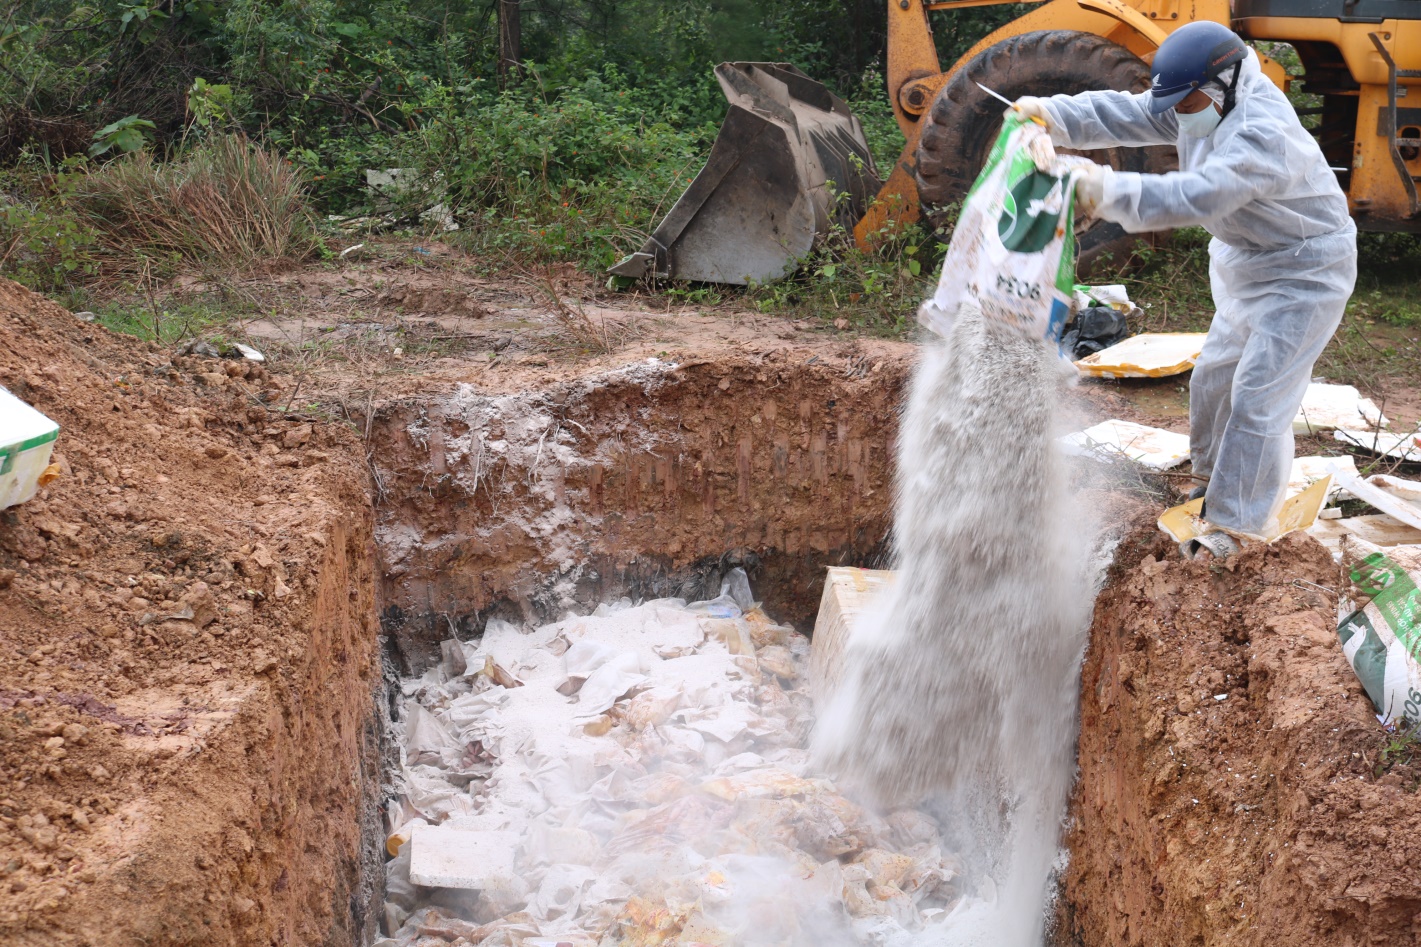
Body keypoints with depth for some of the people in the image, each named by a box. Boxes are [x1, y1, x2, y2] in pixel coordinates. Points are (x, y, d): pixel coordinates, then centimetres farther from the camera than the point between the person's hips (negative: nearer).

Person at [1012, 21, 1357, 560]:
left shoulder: (1264, 134, -33)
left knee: (1259, 397, -9)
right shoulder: (1206, 106, -4)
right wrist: (1051, 114, -24)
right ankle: (1215, 478, 40)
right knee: (1214, 374, 19)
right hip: (1249, 266, 10)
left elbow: (1198, 196, -45)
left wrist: (1111, 192, -51)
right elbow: (1126, 115, -10)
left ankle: (1237, 525, -1)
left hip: (1304, 273, -10)